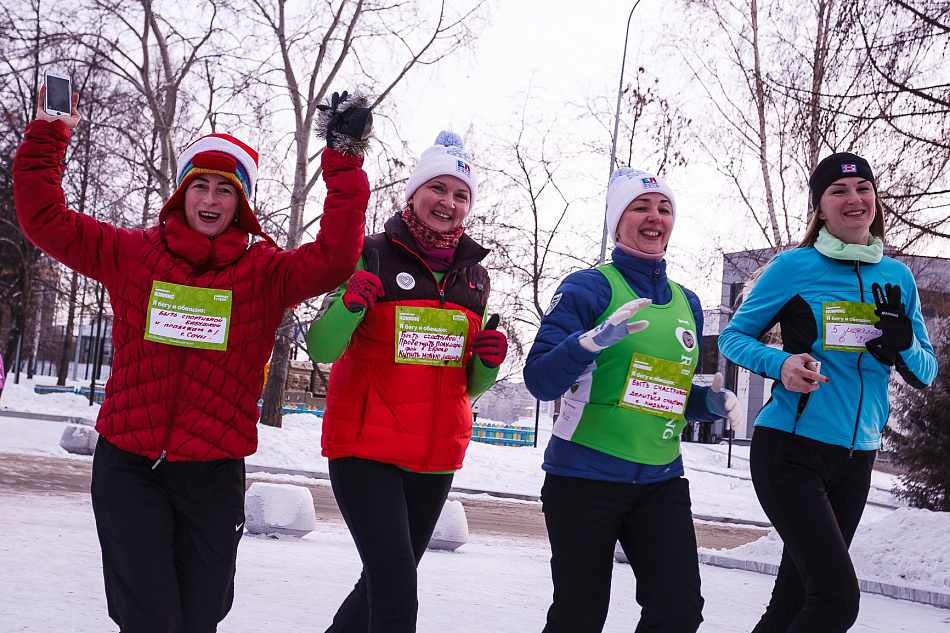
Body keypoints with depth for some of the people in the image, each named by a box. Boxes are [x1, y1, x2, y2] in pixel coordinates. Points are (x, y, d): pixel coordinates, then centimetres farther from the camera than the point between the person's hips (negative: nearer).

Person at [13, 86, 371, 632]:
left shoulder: (266, 272, 1)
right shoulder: (134, 253, 4)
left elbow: (335, 258, -14)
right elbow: (44, 218, 6)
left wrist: (345, 169, -17)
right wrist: (48, 136, 0)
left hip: (214, 475, 1)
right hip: (128, 467, 0)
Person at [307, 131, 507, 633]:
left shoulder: (474, 276, 10)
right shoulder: (372, 255, -4)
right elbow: (322, 350, -5)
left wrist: (488, 362, -6)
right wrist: (350, 306, -24)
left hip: (436, 456, 5)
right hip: (366, 448, -5)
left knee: (386, 583, 14)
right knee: (396, 592, -15)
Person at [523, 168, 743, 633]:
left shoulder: (686, 303, 13)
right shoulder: (590, 288, -5)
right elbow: (540, 381, -13)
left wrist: (712, 402, 1)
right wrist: (593, 340, -30)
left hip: (661, 481, 5)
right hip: (585, 478, -5)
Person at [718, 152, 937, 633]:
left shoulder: (898, 277, 9)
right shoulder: (795, 266, -4)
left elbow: (926, 375, 14)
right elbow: (733, 336, 3)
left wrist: (905, 345, -9)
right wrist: (780, 364, -17)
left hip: (856, 457, 5)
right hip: (791, 449, -5)